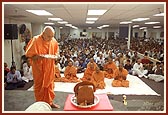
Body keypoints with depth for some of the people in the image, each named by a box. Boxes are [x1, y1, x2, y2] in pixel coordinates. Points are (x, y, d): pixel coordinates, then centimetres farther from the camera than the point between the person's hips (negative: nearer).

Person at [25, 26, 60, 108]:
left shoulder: (54, 41, -3)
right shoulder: (35, 40, -18)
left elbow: (56, 52, 13)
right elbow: (29, 54, -14)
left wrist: (55, 56, -10)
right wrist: (38, 57, -31)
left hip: (50, 68, 5)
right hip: (39, 68, -4)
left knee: (50, 84, 15)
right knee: (39, 86, 9)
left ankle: (50, 102, 32)